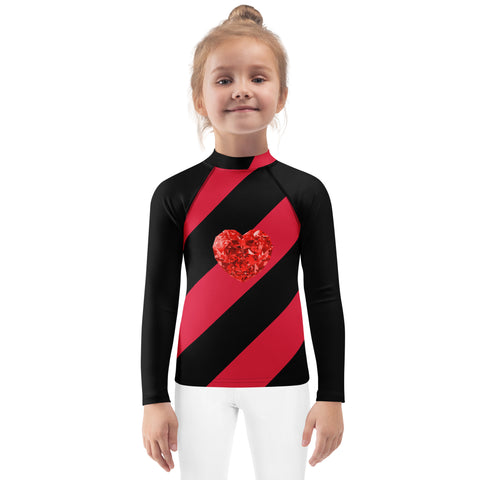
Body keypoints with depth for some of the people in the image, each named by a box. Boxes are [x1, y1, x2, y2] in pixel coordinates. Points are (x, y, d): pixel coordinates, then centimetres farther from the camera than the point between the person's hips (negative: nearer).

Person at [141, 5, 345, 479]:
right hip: (200, 383, 0)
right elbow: (159, 299, 0)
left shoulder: (306, 192, -1)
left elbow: (324, 298, 1)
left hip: (282, 382, 1)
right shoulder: (175, 194, -2)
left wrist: (331, 395, 1)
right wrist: (154, 398, 0)